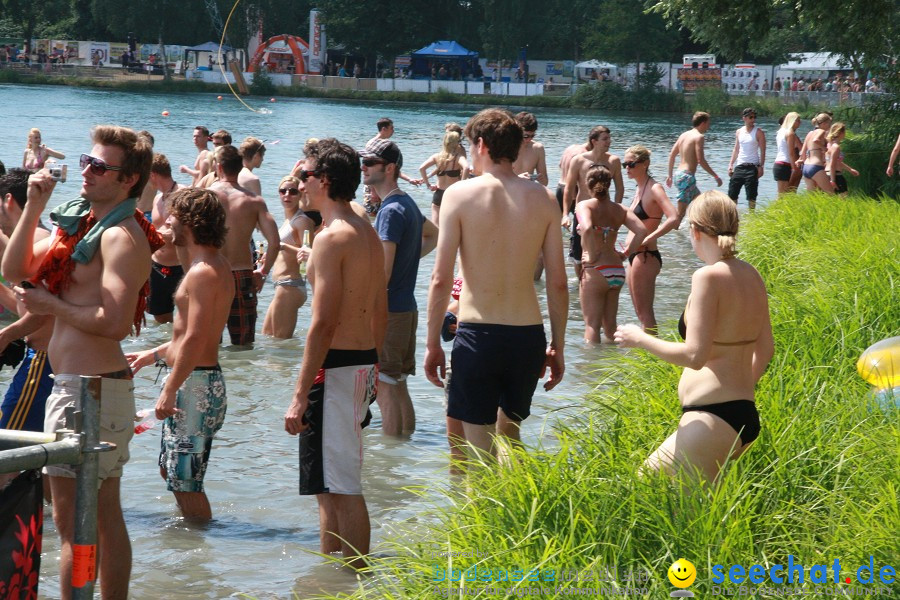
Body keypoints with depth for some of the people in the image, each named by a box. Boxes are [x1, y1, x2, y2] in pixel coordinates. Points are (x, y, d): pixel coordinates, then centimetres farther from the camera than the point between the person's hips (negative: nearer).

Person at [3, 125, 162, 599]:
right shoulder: (82, 224, 14)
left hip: (90, 391, -10)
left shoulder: (121, 237, -15)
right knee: (105, 516, 16)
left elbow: (115, 323, -25)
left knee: (73, 521, -7)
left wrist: (52, 306, -13)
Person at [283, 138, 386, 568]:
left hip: (336, 368, -10)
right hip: (364, 364, 10)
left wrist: (301, 395, -20)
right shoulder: (369, 234, 13)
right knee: (331, 484, 19)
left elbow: (323, 323, -21)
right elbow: (381, 313, 18)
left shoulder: (332, 237, -16)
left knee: (343, 488, -6)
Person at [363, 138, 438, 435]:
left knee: (386, 388, -6)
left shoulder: (391, 211, -17)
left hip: (389, 311, -10)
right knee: (398, 386, 15)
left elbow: (382, 272, -21)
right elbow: (434, 235, 32)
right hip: (407, 307, 10)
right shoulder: (407, 203, 13)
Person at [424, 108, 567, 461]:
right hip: (528, 336, 4)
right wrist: (557, 347, 13)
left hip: (478, 335, -3)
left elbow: (441, 279, -8)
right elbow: (558, 283, 4)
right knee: (509, 433, 23)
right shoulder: (543, 199, 2)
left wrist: (432, 344, 0)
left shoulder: (461, 194, -6)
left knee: (480, 446, 5)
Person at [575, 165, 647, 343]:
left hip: (596, 271, -5)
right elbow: (642, 230, -4)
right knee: (610, 325, 16)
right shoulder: (620, 209, 7)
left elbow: (587, 229, -27)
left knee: (592, 325, 2)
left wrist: (592, 257, -17)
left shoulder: (584, 205, -7)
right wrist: (625, 254, 2)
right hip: (617, 271, 5)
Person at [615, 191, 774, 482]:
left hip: (713, 419, -9)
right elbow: (766, 349, 18)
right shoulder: (752, 275, 10)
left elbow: (695, 355, -18)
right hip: (746, 412, 9)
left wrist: (640, 339, -4)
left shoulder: (709, 277, -14)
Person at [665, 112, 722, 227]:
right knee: (681, 212, -5)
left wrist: (670, 175, 22)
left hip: (679, 174, 9)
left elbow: (672, 155, 15)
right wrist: (716, 176, -11)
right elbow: (701, 161, -18)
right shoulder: (699, 137, -11)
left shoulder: (684, 135, 13)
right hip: (687, 176, -9)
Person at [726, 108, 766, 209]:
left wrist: (761, 167, -14)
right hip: (739, 166, 5)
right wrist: (731, 164, 7)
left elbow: (762, 151, -5)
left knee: (751, 195, -3)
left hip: (752, 167, -5)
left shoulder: (758, 132, -3)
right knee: (732, 193, 1)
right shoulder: (739, 132, 11)